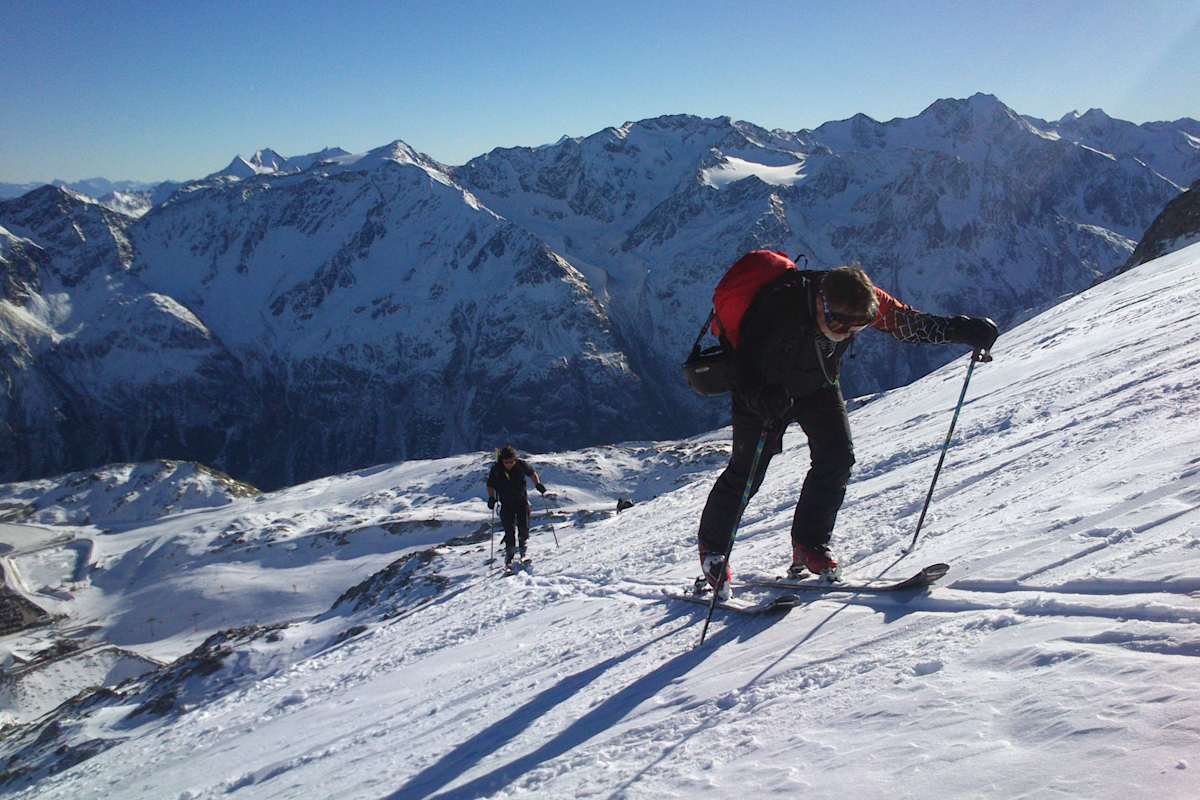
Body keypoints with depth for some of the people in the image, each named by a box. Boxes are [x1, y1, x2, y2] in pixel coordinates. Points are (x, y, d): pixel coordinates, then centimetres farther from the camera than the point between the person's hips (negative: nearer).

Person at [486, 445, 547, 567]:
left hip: (522, 501, 1)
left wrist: (538, 484, -7)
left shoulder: (521, 465, -13)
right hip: (506, 505, -1)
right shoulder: (496, 469, -13)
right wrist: (491, 497, -12)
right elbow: (490, 485, 2)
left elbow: (532, 473, 7)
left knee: (524, 528, -6)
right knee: (509, 532, -7)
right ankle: (509, 558, 5)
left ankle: (523, 551, 18)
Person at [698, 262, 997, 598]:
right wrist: (760, 398, -56)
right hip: (764, 390, -5)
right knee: (748, 470, -6)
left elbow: (911, 322, -15)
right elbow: (746, 363, -37)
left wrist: (963, 330, -26)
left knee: (838, 457, -11)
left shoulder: (862, 299, -24)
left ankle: (809, 545, 4)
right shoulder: (780, 308, -38)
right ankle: (712, 546, 15)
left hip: (818, 384, 5)